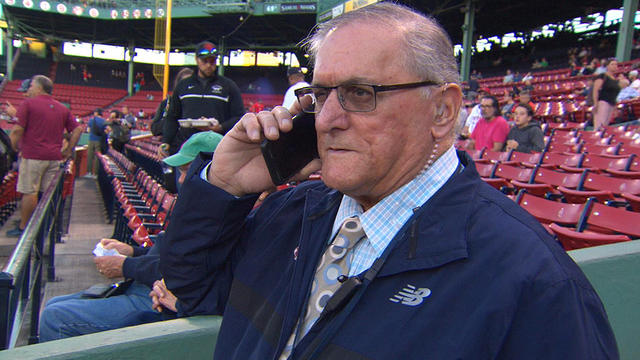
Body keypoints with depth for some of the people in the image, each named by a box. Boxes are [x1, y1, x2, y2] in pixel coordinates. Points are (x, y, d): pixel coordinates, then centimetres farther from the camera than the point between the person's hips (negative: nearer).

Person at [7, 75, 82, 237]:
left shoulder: (28, 103, -4)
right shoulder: (62, 108, 13)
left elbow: (18, 130, -12)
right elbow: (77, 129, 12)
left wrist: (15, 147, 3)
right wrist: (68, 150, 16)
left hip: (33, 156, -5)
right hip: (55, 157, 6)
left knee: (29, 192, 0)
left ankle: (23, 227, 8)